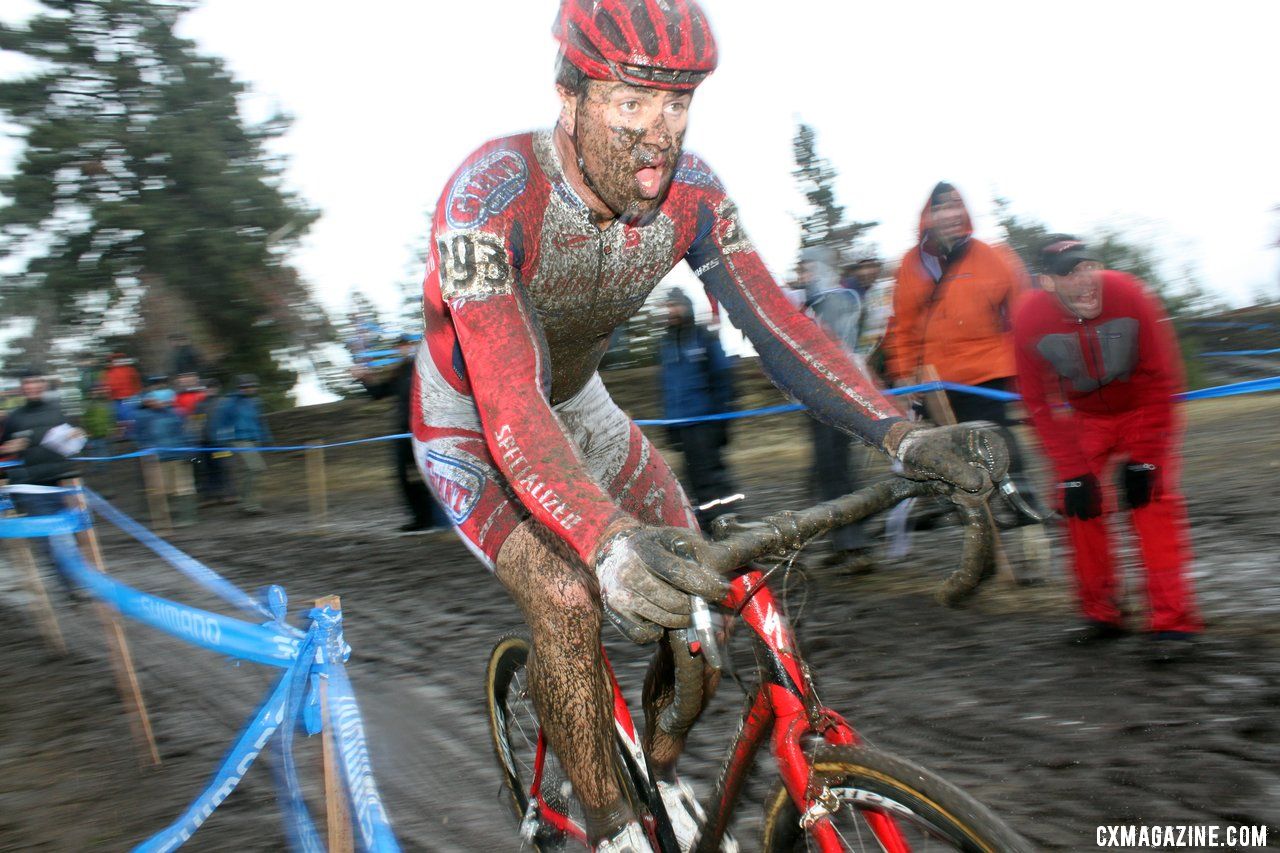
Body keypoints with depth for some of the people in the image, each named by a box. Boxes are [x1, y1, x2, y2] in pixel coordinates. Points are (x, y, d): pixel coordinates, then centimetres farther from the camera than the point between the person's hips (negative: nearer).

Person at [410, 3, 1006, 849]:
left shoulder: (688, 190, -18)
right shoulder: (491, 194, -35)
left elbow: (775, 320, -23)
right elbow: (510, 407, -45)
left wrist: (902, 435, -38)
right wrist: (608, 543, -61)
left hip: (578, 402, 5)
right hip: (469, 425, -5)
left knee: (702, 595, -7)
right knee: (568, 602, -27)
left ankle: (662, 778, 19)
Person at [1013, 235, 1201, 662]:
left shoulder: (1130, 296, -29)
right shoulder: (1030, 321, -24)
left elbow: (1161, 380, -20)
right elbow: (1039, 402, -15)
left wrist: (1143, 455, -21)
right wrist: (1073, 470, -19)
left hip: (1143, 410, -2)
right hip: (1086, 416, 2)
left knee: (1152, 498, -15)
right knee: (1080, 505, -4)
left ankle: (1172, 621, -10)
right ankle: (1102, 614, 12)